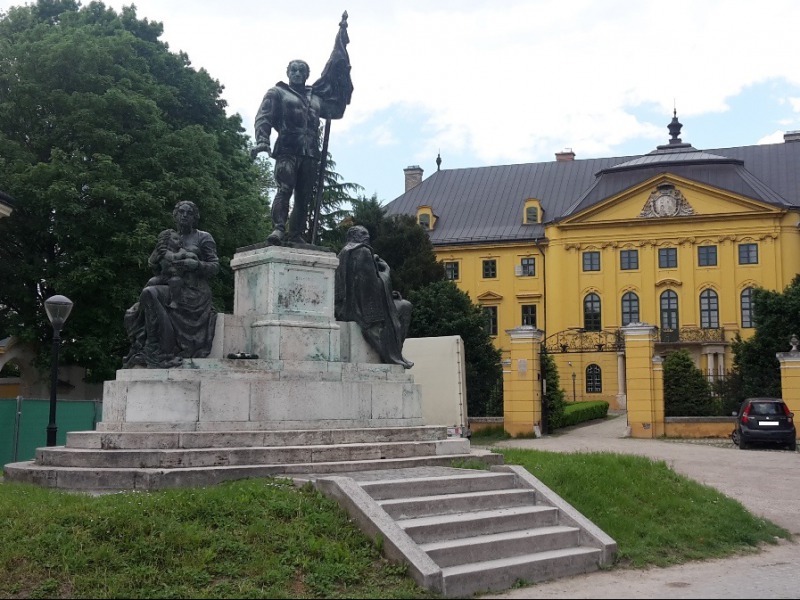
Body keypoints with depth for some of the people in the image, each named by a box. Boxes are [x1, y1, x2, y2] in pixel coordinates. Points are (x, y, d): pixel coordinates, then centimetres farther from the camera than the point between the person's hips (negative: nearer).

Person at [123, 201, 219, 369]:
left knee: (149, 293, -31)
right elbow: (155, 269, 21)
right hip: (172, 289, 6)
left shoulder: (203, 238, 9)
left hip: (194, 293, -6)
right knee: (133, 314, -18)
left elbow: (215, 266, 3)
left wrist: (196, 265, -17)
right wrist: (155, 257, -3)